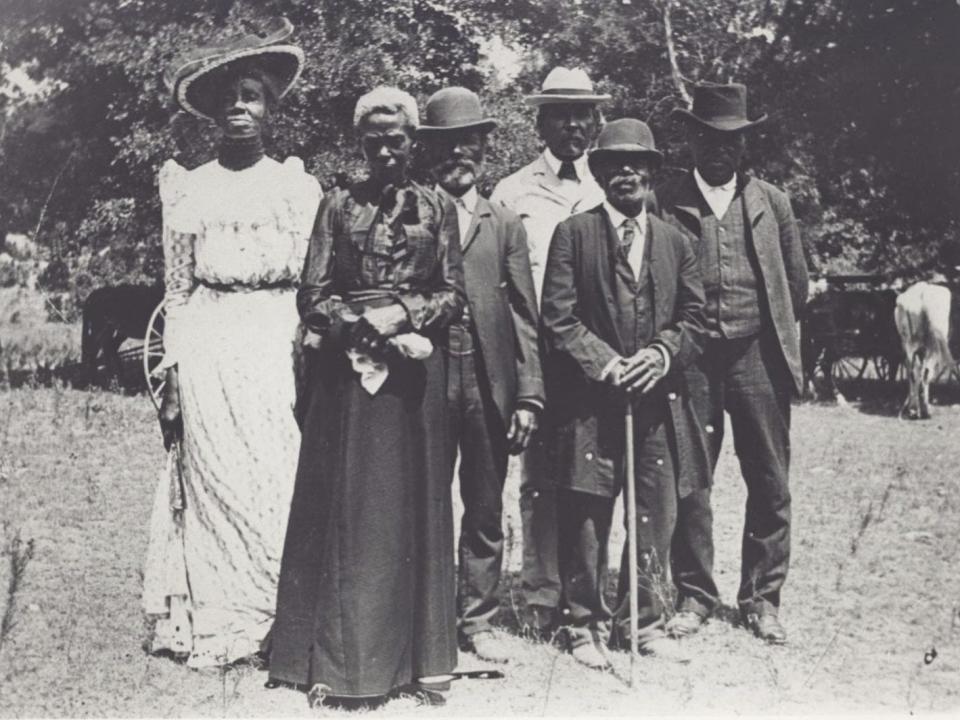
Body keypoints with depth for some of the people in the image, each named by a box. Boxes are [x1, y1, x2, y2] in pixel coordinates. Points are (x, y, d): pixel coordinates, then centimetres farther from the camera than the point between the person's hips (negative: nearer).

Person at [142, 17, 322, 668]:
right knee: (215, 482, -1)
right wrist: (172, 382, 3)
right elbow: (178, 291, 9)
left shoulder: (300, 187, 9)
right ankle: (218, 625, 8)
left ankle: (283, 622, 6)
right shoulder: (188, 188, 10)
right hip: (209, 352, 0)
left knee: (281, 482, -4)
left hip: (279, 350, 0)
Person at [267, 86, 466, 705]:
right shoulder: (338, 208, 8)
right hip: (346, 368, 0)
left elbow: (454, 298, 5)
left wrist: (403, 314, -12)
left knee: (412, 504, 3)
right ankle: (341, 657, 6)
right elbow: (313, 298, 2)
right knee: (345, 505, 0)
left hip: (416, 369, 0)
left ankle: (417, 653, 11)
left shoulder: (438, 209, 8)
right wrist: (364, 325, -12)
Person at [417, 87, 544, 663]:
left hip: (489, 384, 2)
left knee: (486, 511, 9)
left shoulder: (506, 225, 11)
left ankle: (478, 620, 20)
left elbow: (525, 315, 6)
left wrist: (529, 394, -1)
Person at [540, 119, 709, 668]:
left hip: (659, 399, 3)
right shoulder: (574, 234, 3)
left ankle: (645, 622, 20)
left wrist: (663, 353, -7)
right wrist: (604, 363, -13)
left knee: (657, 517, 6)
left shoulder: (676, 242, 14)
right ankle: (585, 624, 15)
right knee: (586, 517, 2)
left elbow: (695, 317, 11)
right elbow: (558, 317, -3)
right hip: (589, 401, -3)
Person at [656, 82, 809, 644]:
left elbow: (797, 286, 15)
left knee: (770, 485, 4)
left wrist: (773, 333, 12)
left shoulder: (772, 203, 9)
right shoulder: (666, 202, 2)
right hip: (691, 360, -2)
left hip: (758, 357, 2)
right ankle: (694, 595, 15)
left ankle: (762, 598, 16)